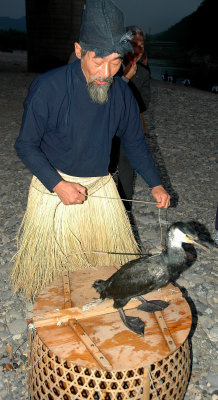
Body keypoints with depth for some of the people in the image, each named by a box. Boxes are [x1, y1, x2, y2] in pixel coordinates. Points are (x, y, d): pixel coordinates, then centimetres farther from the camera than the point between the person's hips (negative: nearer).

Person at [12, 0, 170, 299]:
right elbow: (26, 145, -14)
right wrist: (58, 185, -25)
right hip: (54, 185, -4)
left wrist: (155, 184, -2)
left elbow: (134, 142, 5)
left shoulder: (121, 91, -7)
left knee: (112, 253, 17)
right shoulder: (49, 87, -21)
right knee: (49, 257, 11)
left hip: (101, 186, 4)